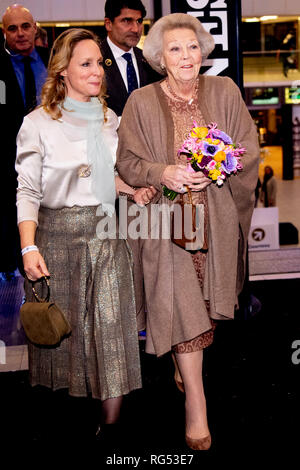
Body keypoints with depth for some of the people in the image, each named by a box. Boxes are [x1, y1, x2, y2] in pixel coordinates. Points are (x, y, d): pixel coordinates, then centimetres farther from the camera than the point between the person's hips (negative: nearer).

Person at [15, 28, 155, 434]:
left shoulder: (110, 119, 12)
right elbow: (28, 191, -6)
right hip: (59, 235, -3)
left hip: (106, 234, 4)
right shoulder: (39, 123, -3)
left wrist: (132, 189, 1)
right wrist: (29, 248, -16)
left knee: (113, 330, -2)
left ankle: (112, 424, 8)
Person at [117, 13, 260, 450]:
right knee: (181, 304, -5)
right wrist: (164, 173, -21)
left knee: (208, 296, 13)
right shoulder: (141, 102, -2)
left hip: (218, 217, 3)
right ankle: (196, 402, 4)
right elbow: (128, 161, -2)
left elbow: (250, 146, 2)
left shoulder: (224, 91, 2)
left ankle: (187, 362, 42)